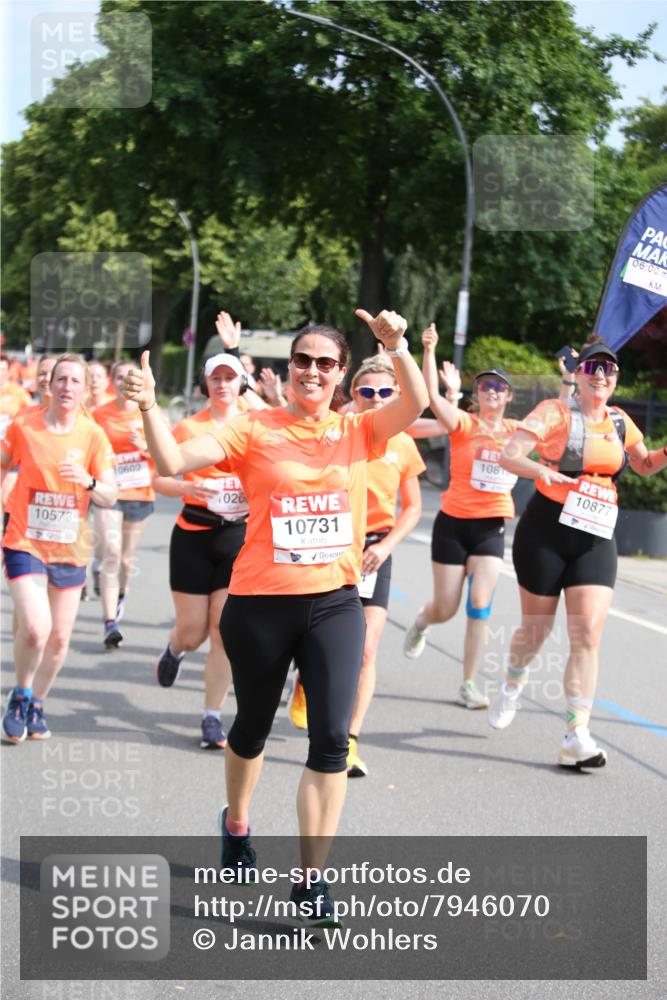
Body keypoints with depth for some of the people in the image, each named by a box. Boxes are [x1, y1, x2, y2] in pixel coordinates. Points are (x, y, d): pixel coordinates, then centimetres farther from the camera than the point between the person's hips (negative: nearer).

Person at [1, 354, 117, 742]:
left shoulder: (93, 434, -5)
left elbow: (111, 495, -7)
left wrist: (88, 482, -28)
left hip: (70, 549, 2)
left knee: (59, 638, 8)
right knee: (35, 627, -19)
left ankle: (37, 705, 31)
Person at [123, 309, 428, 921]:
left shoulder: (357, 430, 4)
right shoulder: (255, 428, -3)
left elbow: (416, 403, -12)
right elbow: (173, 463, -11)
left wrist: (396, 345, -26)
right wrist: (149, 407, -25)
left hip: (335, 602, 1)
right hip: (260, 604, -1)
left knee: (331, 737, -10)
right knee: (253, 727, 18)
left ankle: (311, 879, -2)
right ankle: (236, 823, 48)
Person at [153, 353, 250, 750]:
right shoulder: (189, 427, 0)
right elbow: (160, 478, -2)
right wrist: (187, 487, -20)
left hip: (240, 535, 1)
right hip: (194, 536, 0)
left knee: (225, 630, -5)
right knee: (192, 631, 5)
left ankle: (213, 717, 5)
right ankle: (174, 652, 43)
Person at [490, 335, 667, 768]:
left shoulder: (620, 422, 9)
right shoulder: (555, 412, -6)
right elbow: (509, 455, -16)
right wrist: (540, 469, -37)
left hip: (596, 539, 3)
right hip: (546, 531, -3)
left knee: (588, 635, -10)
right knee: (537, 627, 10)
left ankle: (577, 737, -9)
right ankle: (512, 687, 44)